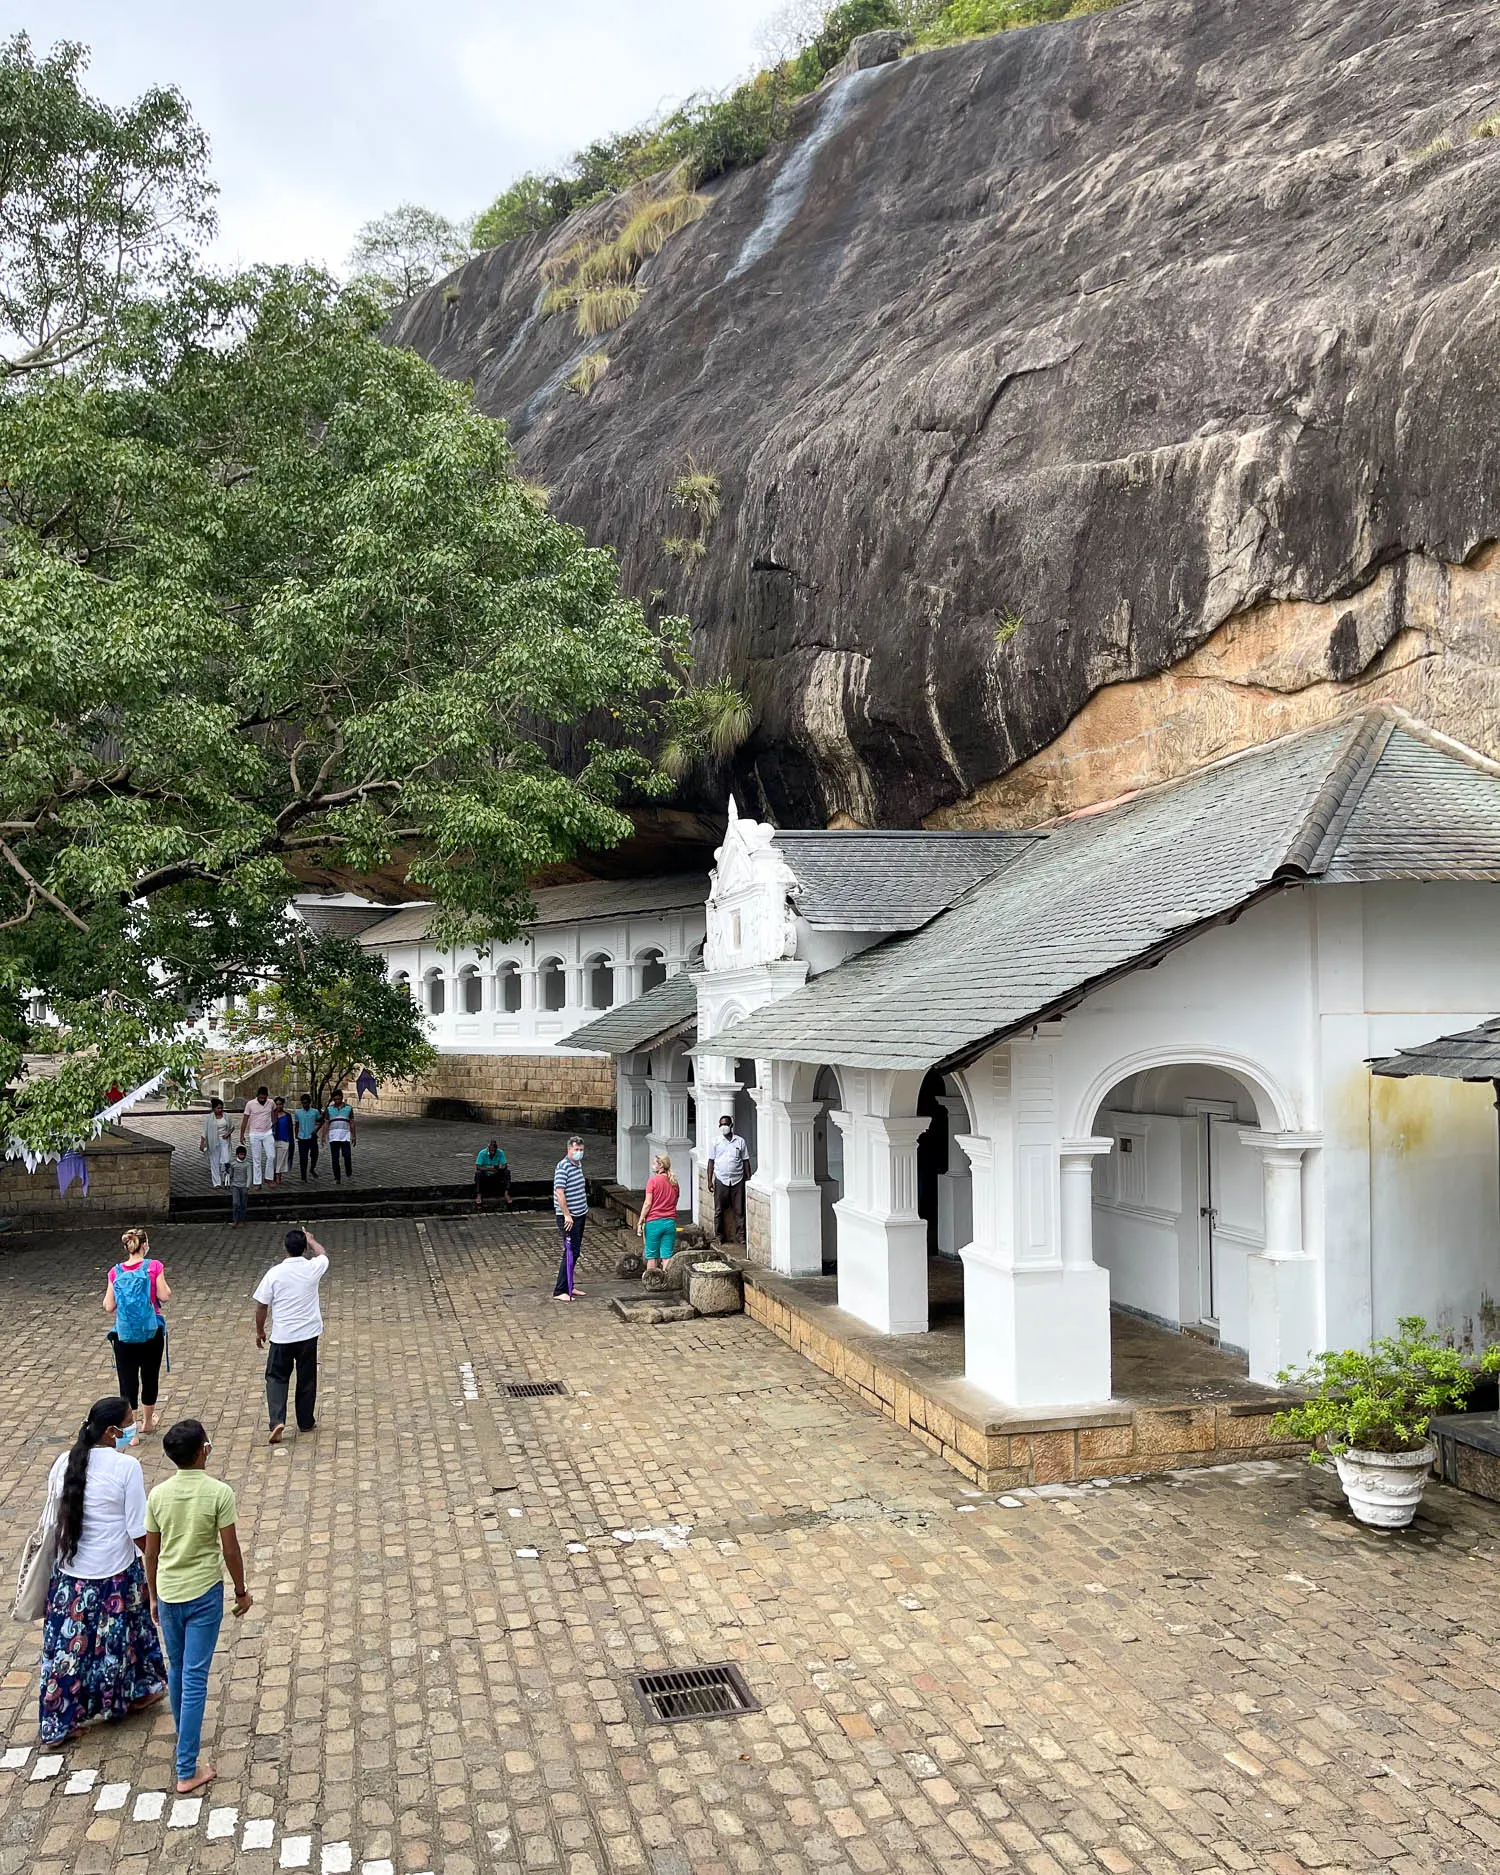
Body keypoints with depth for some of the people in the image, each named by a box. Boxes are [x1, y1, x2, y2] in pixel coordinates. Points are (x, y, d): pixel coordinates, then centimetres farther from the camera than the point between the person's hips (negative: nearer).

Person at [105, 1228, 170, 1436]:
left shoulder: (116, 1272, -3)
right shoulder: (154, 1267, -10)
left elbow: (109, 1307, -3)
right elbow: (165, 1296, -11)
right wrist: (162, 1283, 8)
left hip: (124, 1334, 1)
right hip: (151, 1332, -1)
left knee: (128, 1383, 6)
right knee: (150, 1378, 18)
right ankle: (147, 1422, 34)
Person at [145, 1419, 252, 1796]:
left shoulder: (158, 1494, -6)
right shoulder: (219, 1492, -18)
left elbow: (151, 1552, 3)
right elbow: (230, 1550, -13)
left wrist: (153, 1595, 18)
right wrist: (241, 1592, 2)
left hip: (168, 1594, 4)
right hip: (204, 1594, -4)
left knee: (177, 1669, 24)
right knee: (195, 1678, 1)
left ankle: (184, 1734, 46)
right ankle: (187, 1771, 4)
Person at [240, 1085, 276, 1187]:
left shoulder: (270, 1103, -1)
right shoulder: (250, 1104, -9)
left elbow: (274, 1112, 21)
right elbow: (245, 1120, -3)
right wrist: (242, 1135, -3)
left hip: (268, 1133, 2)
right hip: (255, 1135, -2)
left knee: (271, 1156, -4)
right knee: (256, 1159, 2)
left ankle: (268, 1178, 12)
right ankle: (257, 1182, 7)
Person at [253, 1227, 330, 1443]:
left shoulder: (274, 1273, -13)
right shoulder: (313, 1268, -8)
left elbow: (261, 1305, -6)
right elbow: (323, 1254, 17)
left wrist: (259, 1331, 10)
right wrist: (311, 1239, 35)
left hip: (282, 1336, -2)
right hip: (308, 1334, 2)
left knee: (276, 1377, 12)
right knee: (307, 1379, 15)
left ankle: (277, 1421, -4)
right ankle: (306, 1423, 25)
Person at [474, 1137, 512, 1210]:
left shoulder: (500, 1153, -10)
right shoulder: (482, 1153, -15)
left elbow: (504, 1166, -13)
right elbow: (477, 1167, -19)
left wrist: (497, 1168, -35)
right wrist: (489, 1169, -33)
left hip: (495, 1176, 2)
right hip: (485, 1176, -2)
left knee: (507, 1171, -22)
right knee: (478, 1173, -33)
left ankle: (506, 1193, -27)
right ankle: (478, 1195, -33)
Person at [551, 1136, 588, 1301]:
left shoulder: (578, 1164, 11)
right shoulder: (563, 1167, -18)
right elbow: (559, 1192, -24)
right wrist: (567, 1215, -25)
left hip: (580, 1215, 9)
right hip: (568, 1217, -9)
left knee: (575, 1252, 14)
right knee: (570, 1253, -10)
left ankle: (569, 1287, 23)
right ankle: (560, 1292, -7)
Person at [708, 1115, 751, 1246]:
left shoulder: (740, 1141, 6)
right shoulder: (716, 1142, 6)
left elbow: (746, 1161, 9)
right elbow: (711, 1161, 7)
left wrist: (749, 1179, 4)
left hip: (737, 1181, 0)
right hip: (721, 1180, 0)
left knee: (739, 1210, 0)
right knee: (719, 1210, 2)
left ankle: (739, 1236, 6)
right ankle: (720, 1236, 12)